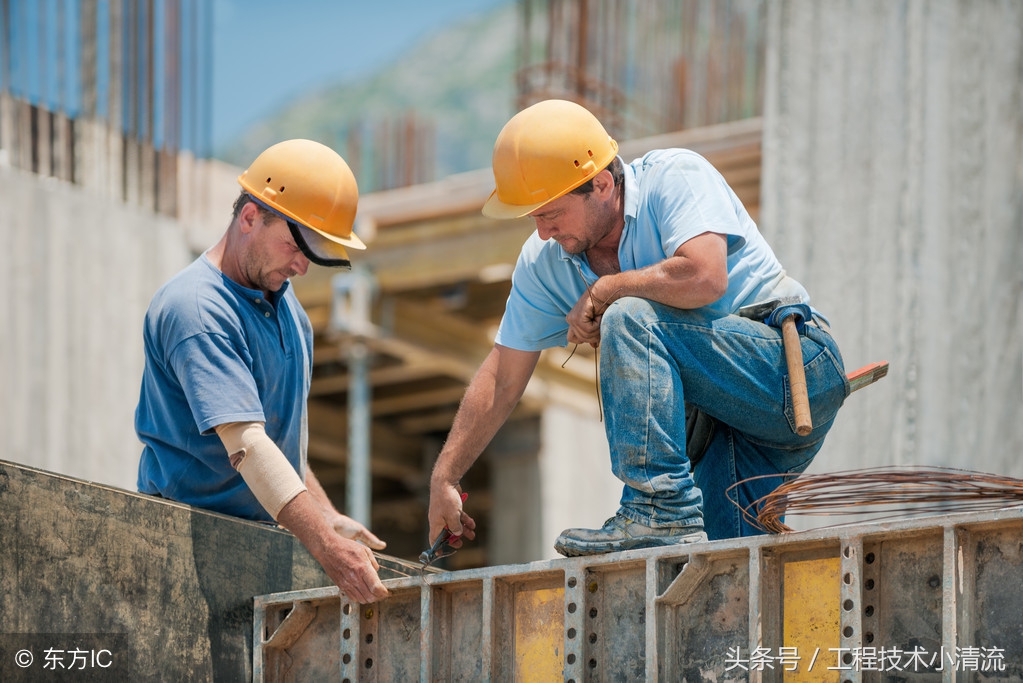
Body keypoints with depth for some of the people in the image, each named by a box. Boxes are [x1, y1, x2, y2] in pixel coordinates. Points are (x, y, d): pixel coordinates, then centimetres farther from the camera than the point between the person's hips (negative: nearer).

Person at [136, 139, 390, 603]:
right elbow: (245, 444, -25)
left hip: (269, 534, 8)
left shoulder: (281, 300, 16)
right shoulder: (195, 310, -15)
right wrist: (326, 547, -32)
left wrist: (325, 516, 14)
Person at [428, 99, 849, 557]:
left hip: (794, 366, -8)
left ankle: (662, 514, -28)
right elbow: (501, 380, 10)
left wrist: (601, 292, -18)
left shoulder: (675, 177, -15)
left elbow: (704, 278, -33)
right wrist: (443, 477, 6)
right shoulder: (543, 261, 3)